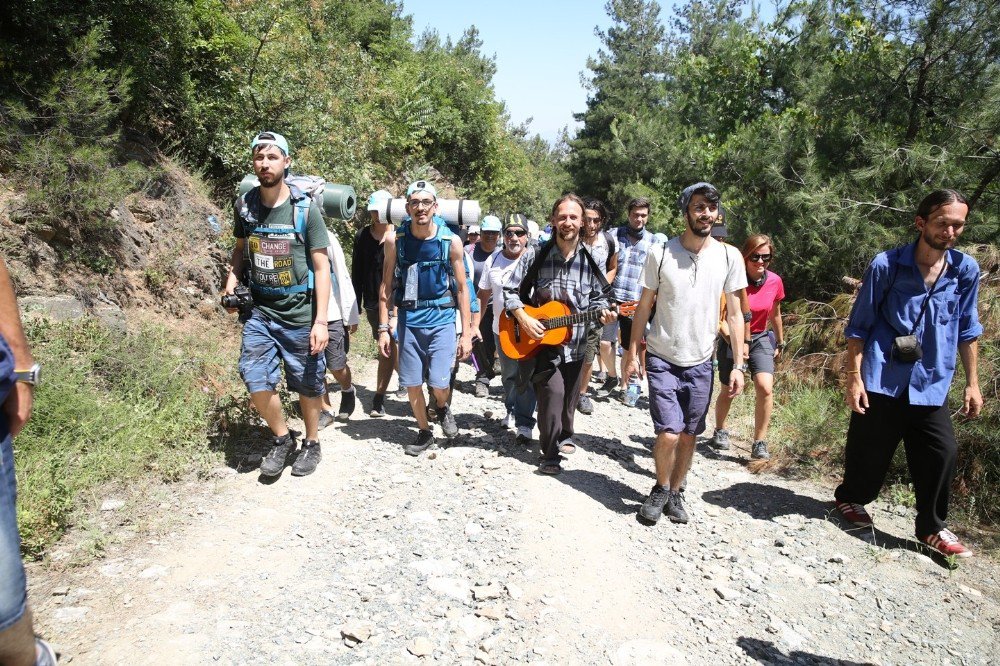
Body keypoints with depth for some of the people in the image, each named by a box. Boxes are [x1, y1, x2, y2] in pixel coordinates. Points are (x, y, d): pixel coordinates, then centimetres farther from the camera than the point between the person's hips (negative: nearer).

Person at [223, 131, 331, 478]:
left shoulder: (305, 208, -9)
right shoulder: (245, 204, 2)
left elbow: (321, 266, -9)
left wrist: (321, 320, -15)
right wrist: (232, 279, -1)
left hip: (299, 313, -3)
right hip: (259, 309, 3)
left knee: (307, 384, 8)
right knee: (256, 381, -5)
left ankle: (312, 443, 31)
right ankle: (282, 438, 21)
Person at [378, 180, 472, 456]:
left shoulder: (451, 241, -6)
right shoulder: (396, 241, -3)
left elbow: (462, 288, -1)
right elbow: (386, 286, 3)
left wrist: (467, 332, -3)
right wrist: (383, 328, -1)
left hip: (441, 319, -2)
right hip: (408, 319, 2)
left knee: (439, 382, -10)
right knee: (411, 383, 6)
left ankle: (442, 408, 25)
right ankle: (424, 433, 27)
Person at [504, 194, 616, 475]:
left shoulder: (590, 261, 1)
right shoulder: (536, 256, -6)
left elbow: (598, 298, 9)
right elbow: (510, 290, -1)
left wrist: (603, 311, -12)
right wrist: (522, 318, -14)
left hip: (575, 344, 3)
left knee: (569, 398, 16)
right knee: (553, 391, -18)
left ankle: (564, 436, 44)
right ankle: (550, 453, 0)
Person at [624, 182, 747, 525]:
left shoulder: (729, 256, -3)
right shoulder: (661, 253, -7)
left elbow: (735, 314, 2)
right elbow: (644, 305, 1)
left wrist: (738, 365, -2)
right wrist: (632, 352, 0)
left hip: (700, 363, 2)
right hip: (661, 359, -2)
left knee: (689, 435, 11)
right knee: (669, 433, -9)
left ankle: (675, 492, 33)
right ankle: (661, 489, 19)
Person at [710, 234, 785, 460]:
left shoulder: (775, 281, -7)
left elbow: (775, 314, 10)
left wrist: (780, 343, 19)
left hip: (760, 339, 2)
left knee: (765, 388, -17)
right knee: (729, 391, 9)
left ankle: (760, 444, -5)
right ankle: (720, 432, 37)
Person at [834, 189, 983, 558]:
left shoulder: (966, 270, 2)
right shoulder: (886, 265, -9)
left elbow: (967, 330, 12)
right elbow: (858, 327, -5)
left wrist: (972, 382, 11)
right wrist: (854, 377, -9)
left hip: (931, 385, 3)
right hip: (882, 381, -3)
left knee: (942, 455, -4)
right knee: (870, 452, 8)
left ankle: (932, 528, 17)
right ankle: (850, 498, 36)